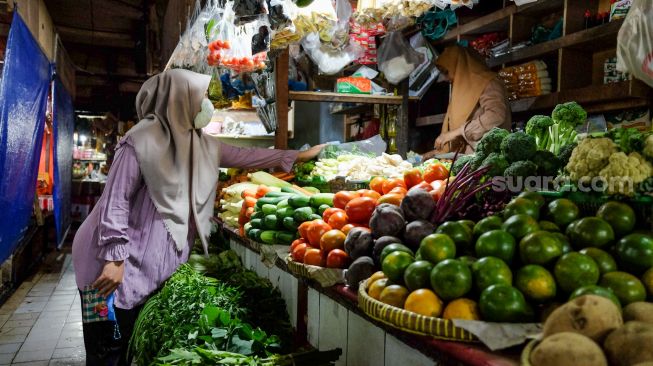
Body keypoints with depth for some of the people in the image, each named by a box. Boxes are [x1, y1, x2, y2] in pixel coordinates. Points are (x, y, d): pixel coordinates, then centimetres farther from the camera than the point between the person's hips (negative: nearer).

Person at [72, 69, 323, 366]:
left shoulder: (199, 143, 8)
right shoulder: (141, 140, -15)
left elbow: (244, 156, 13)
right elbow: (115, 200, -17)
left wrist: (299, 156, 15)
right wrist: (114, 259, -21)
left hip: (160, 263, 7)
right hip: (124, 263, -7)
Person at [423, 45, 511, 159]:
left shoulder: (487, 83, -2)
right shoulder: (460, 89, 20)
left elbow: (496, 116, -18)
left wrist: (458, 131, -17)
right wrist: (440, 150, 11)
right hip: (467, 156, 7)